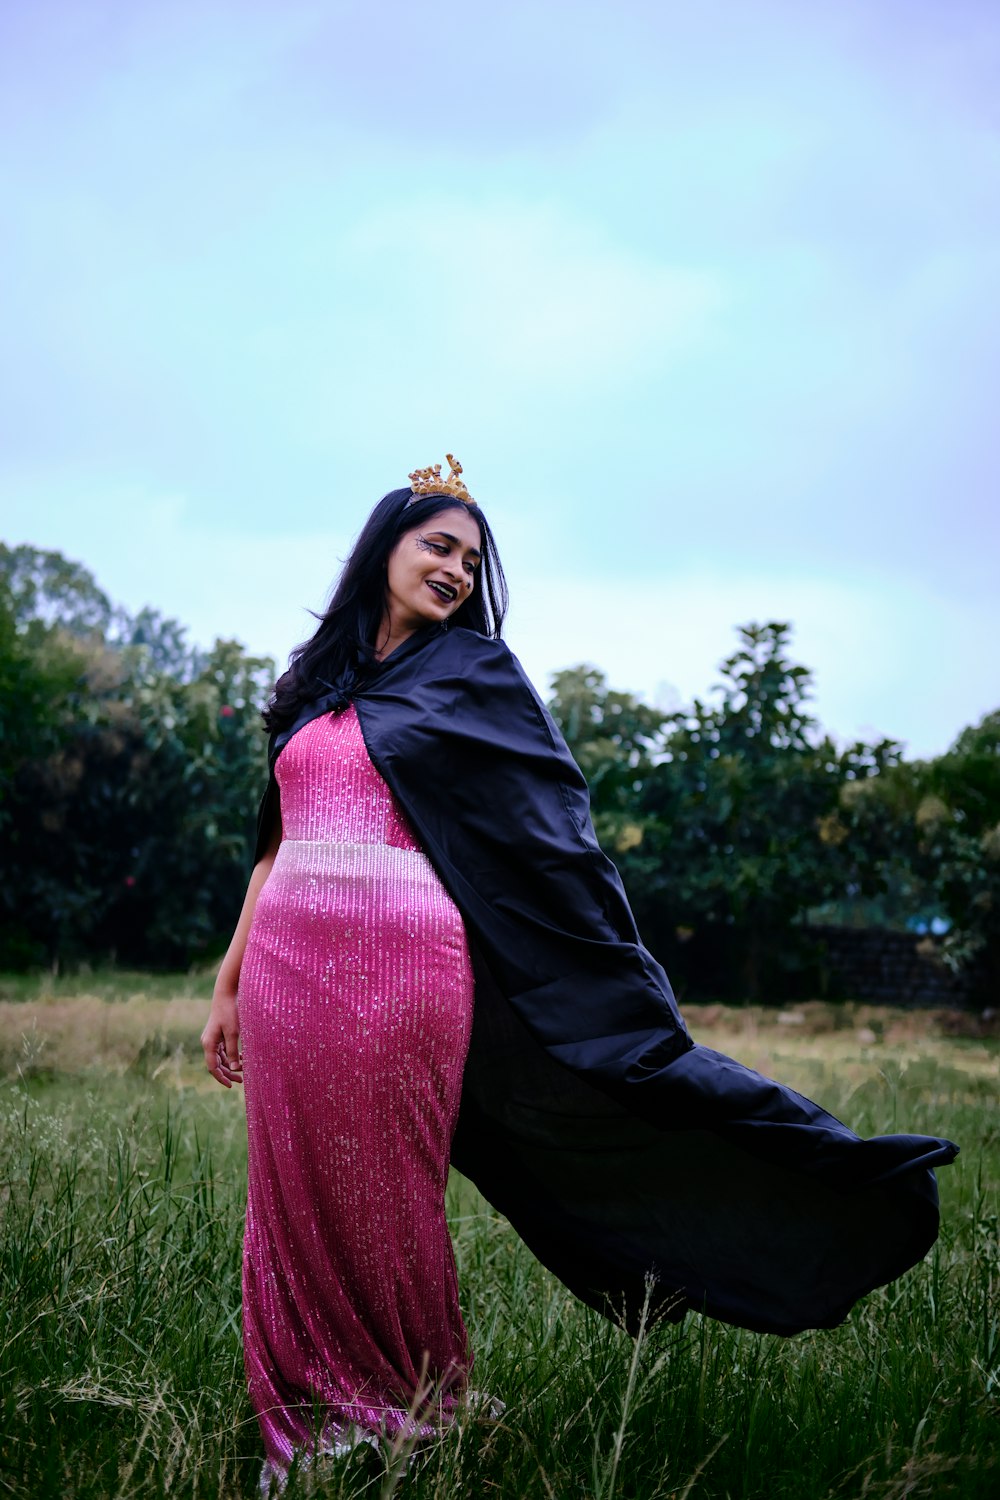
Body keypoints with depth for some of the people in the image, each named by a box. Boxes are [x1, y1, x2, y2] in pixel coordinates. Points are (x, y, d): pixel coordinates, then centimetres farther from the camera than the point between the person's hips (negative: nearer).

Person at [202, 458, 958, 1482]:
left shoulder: (475, 676, 5)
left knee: (381, 1208, 2)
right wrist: (229, 983, 16)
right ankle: (305, 1433, 22)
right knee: (293, 1203, 7)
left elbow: (548, 836, 0)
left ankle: (404, 1428, 20)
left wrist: (626, 1000, -4)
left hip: (402, 967, -4)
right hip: (287, 966, 4)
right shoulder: (314, 682, 18)